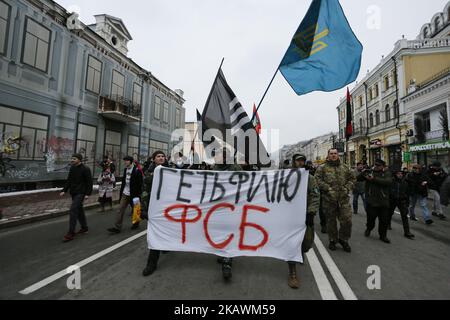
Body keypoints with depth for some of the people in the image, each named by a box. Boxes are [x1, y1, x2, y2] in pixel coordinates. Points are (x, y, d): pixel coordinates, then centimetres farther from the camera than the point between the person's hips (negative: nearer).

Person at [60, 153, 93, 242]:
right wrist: (64, 191, 7)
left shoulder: (85, 169, -12)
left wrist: (88, 194, -18)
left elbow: (89, 182, -13)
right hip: (73, 193, 8)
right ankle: (84, 228, 29)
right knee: (79, 210, 15)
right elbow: (69, 180, 16)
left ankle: (71, 233, -7)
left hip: (80, 193, -8)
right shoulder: (72, 168, 10)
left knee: (73, 210, -13)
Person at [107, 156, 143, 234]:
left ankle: (136, 223, 32)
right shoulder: (125, 169, 8)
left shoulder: (136, 170, -14)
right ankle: (117, 227, 6)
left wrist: (138, 194, -17)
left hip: (133, 194, -6)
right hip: (125, 193, 6)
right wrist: (121, 191, 15)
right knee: (121, 210, 2)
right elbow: (123, 181, 16)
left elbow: (139, 184, -15)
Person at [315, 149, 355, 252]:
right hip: (329, 199, -2)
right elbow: (318, 179, -8)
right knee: (331, 221, 10)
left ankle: (343, 239, 24)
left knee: (347, 220, 0)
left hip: (343, 198, 2)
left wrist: (347, 188, 0)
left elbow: (352, 178, 16)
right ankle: (332, 240, 28)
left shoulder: (344, 167, 11)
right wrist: (327, 188, -17)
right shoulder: (323, 168, 0)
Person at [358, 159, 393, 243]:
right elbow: (358, 178, 0)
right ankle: (369, 229, 35)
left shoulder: (386, 173, 2)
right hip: (372, 201, 0)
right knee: (371, 218, 6)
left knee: (384, 220, 9)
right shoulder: (370, 172, 4)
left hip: (383, 201, 1)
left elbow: (388, 181, -18)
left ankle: (383, 236, 28)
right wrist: (363, 173, -19)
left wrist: (374, 179, -24)